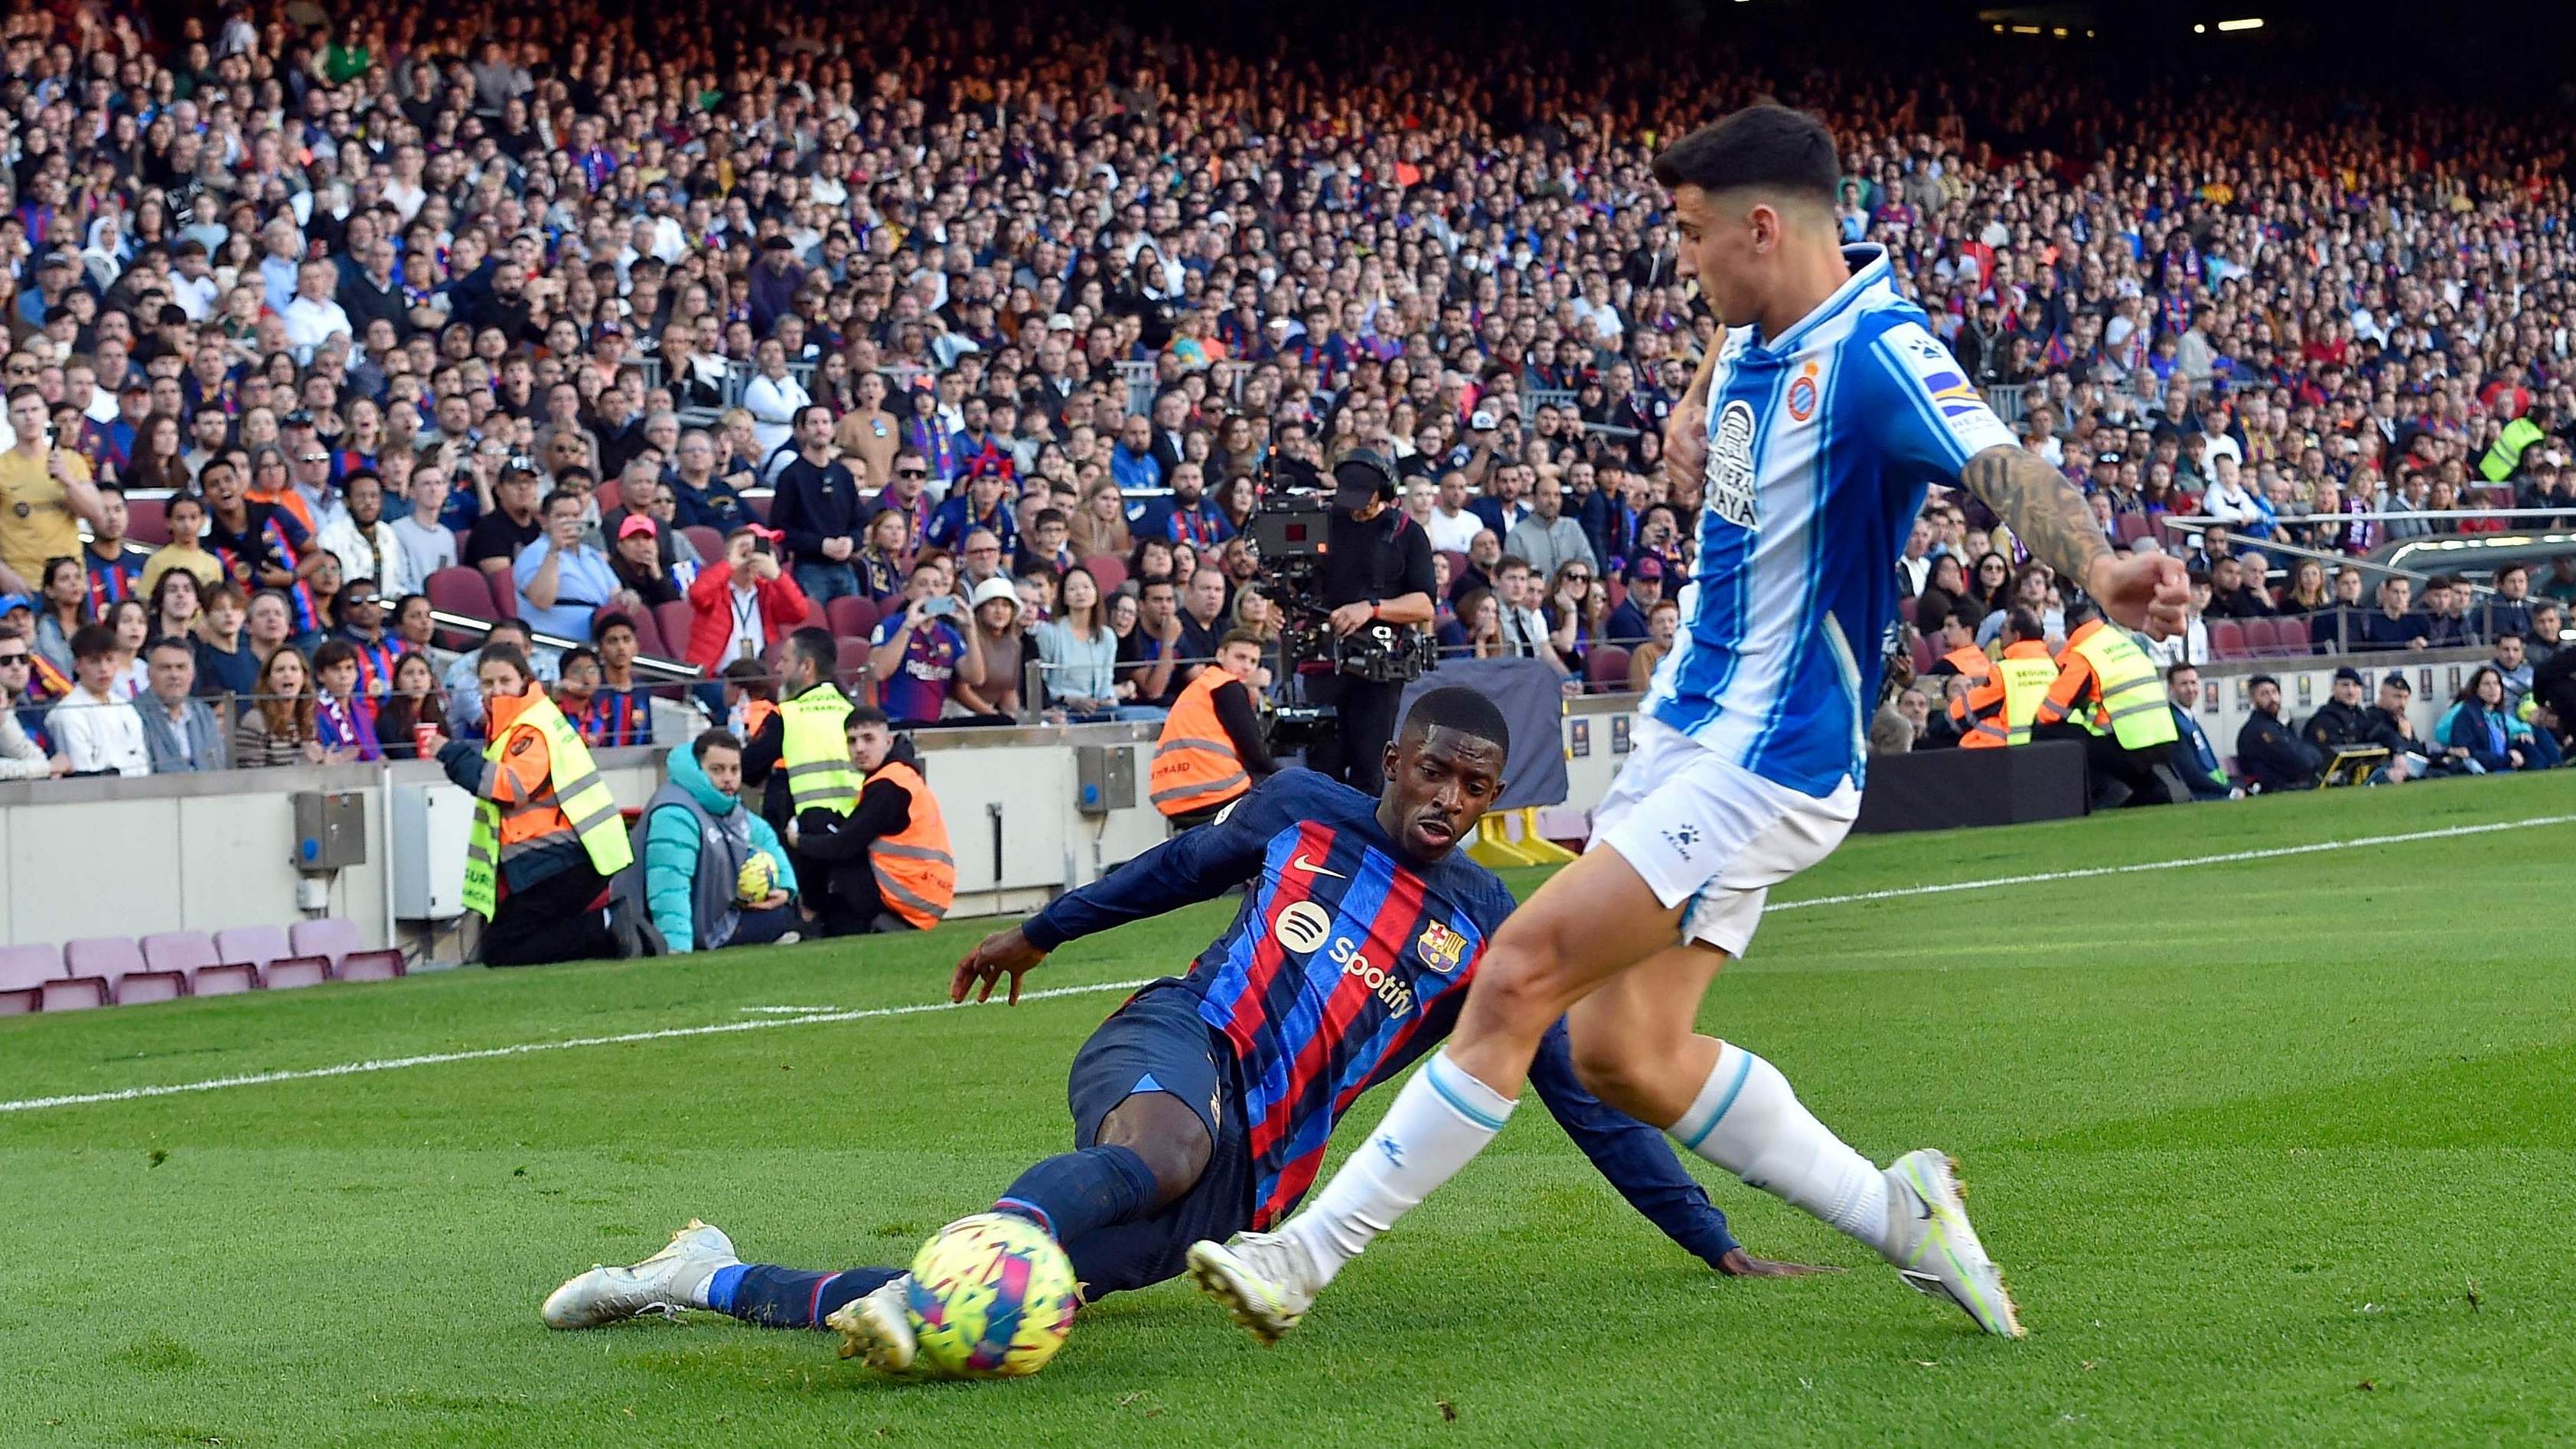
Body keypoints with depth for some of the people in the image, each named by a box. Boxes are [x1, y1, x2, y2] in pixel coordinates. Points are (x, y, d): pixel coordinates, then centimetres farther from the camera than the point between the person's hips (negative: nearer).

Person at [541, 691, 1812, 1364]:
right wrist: (1042, 932, 37)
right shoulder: (1302, 811, 9)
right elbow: (1181, 868, 27)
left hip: (1241, 1171, 1)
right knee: (1169, 1147, -43)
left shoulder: (1491, 933, 7)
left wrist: (1717, 1243, 6)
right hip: (1169, 1047, -1)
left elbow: (1585, 1099, 9)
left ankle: (704, 1280, -9)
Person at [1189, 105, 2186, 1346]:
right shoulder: (1759, 328, 7)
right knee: (1622, 1053, 5)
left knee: (1520, 975, -13)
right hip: (1688, 726, 10)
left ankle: (1309, 1252, -6)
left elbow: (2002, 467, -38)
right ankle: (1894, 1212, 17)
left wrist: (2097, 568, -58)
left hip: (1766, 764, -10)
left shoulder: (1876, 352, -20)